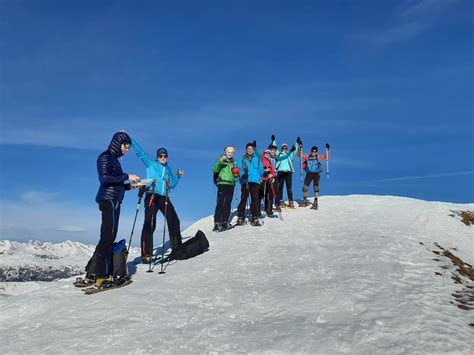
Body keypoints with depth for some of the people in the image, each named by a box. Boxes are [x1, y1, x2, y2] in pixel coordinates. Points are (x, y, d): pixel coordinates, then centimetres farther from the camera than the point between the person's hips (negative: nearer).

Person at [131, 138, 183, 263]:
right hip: (152, 197, -5)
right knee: (149, 224, -11)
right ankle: (146, 255, -11)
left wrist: (178, 176, 10)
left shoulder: (168, 169, 21)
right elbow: (140, 153, 0)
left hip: (164, 198, 5)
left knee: (174, 221, 6)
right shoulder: (150, 164, 8)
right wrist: (131, 140, -7)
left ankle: (177, 248, 21)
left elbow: (172, 185, 23)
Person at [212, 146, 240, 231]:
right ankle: (217, 224, -13)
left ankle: (225, 222, 19)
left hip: (231, 184, 7)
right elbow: (215, 170, -18)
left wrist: (237, 174, 6)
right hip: (222, 183, -7)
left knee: (228, 204, 10)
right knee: (220, 204, -12)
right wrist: (220, 161, -32)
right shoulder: (222, 160, -2)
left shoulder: (233, 162, 18)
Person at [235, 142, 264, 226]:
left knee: (255, 199, -5)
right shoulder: (242, 159, 12)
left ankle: (255, 218, -1)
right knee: (243, 199, -3)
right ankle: (240, 217, 4)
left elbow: (261, 170, 16)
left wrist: (258, 177, 4)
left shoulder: (257, 159, 17)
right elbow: (238, 168, 3)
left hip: (255, 181, 1)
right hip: (245, 181, -1)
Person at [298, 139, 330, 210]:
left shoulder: (318, 157, 2)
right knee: (305, 187, 3)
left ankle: (315, 203, -1)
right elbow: (300, 155, -1)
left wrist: (327, 149, -18)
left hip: (316, 174, -1)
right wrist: (300, 148, -15)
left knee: (316, 187, -5)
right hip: (309, 173, 1)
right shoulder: (307, 156, 4)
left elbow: (327, 156, -5)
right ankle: (305, 201, 21)